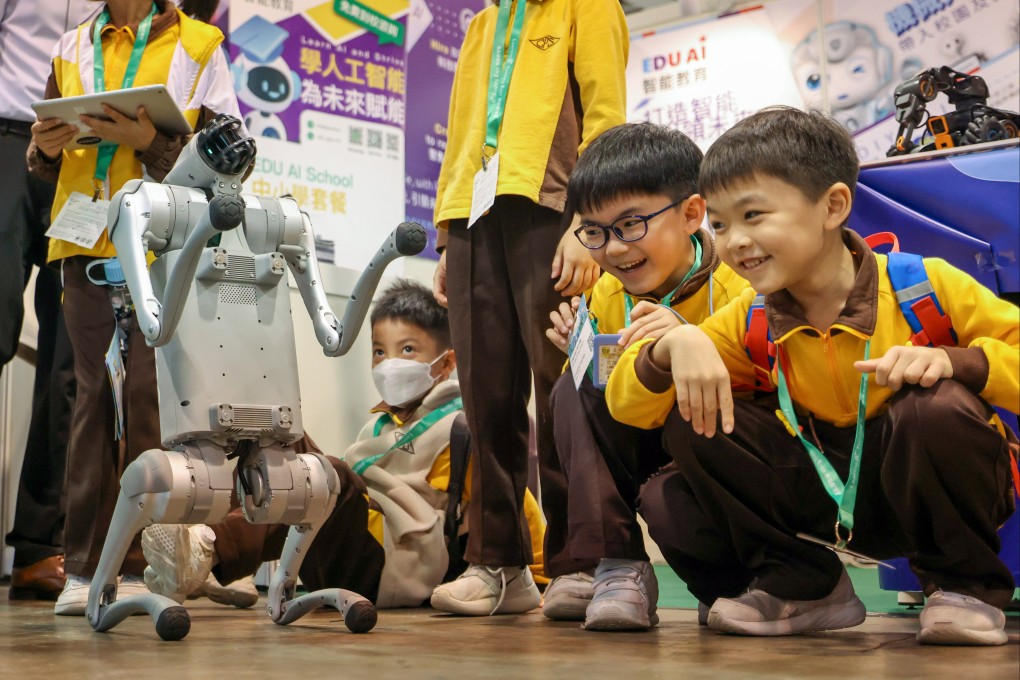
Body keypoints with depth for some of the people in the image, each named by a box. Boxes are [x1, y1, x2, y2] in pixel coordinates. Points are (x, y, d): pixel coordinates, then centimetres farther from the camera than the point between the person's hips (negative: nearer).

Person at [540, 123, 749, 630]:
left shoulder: (741, 286, -21)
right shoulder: (607, 293, -2)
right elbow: (609, 397, 8)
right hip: (646, 443, 6)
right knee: (575, 392, -17)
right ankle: (614, 565, -17)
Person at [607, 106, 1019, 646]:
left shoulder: (924, 286, -15)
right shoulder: (749, 323, -4)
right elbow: (628, 406, -5)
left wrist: (956, 361, -35)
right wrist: (673, 347, -26)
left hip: (931, 491, -3)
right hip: (822, 492, 3)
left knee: (939, 409, -36)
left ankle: (967, 584, -8)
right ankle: (802, 586, 6)